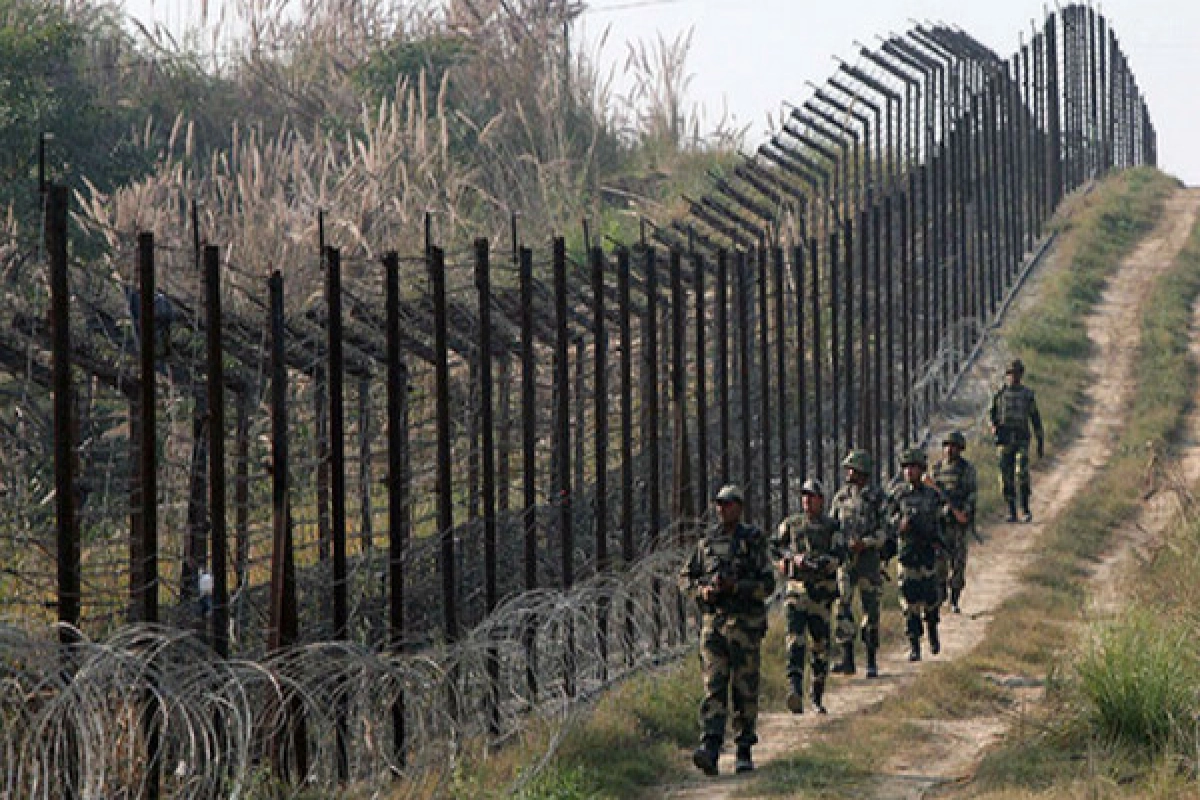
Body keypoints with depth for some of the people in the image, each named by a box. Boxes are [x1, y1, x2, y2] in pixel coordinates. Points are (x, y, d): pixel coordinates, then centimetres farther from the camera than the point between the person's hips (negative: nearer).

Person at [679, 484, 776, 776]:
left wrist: (735, 586, -18)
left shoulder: (754, 540, 0)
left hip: (745, 623, -2)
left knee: (745, 689, 2)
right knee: (714, 686, -9)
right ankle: (710, 749, -21)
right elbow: (685, 577, 16)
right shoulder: (707, 541, 11)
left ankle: (744, 751, 14)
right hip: (712, 620, 2)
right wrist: (701, 589, -5)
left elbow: (767, 584, -5)